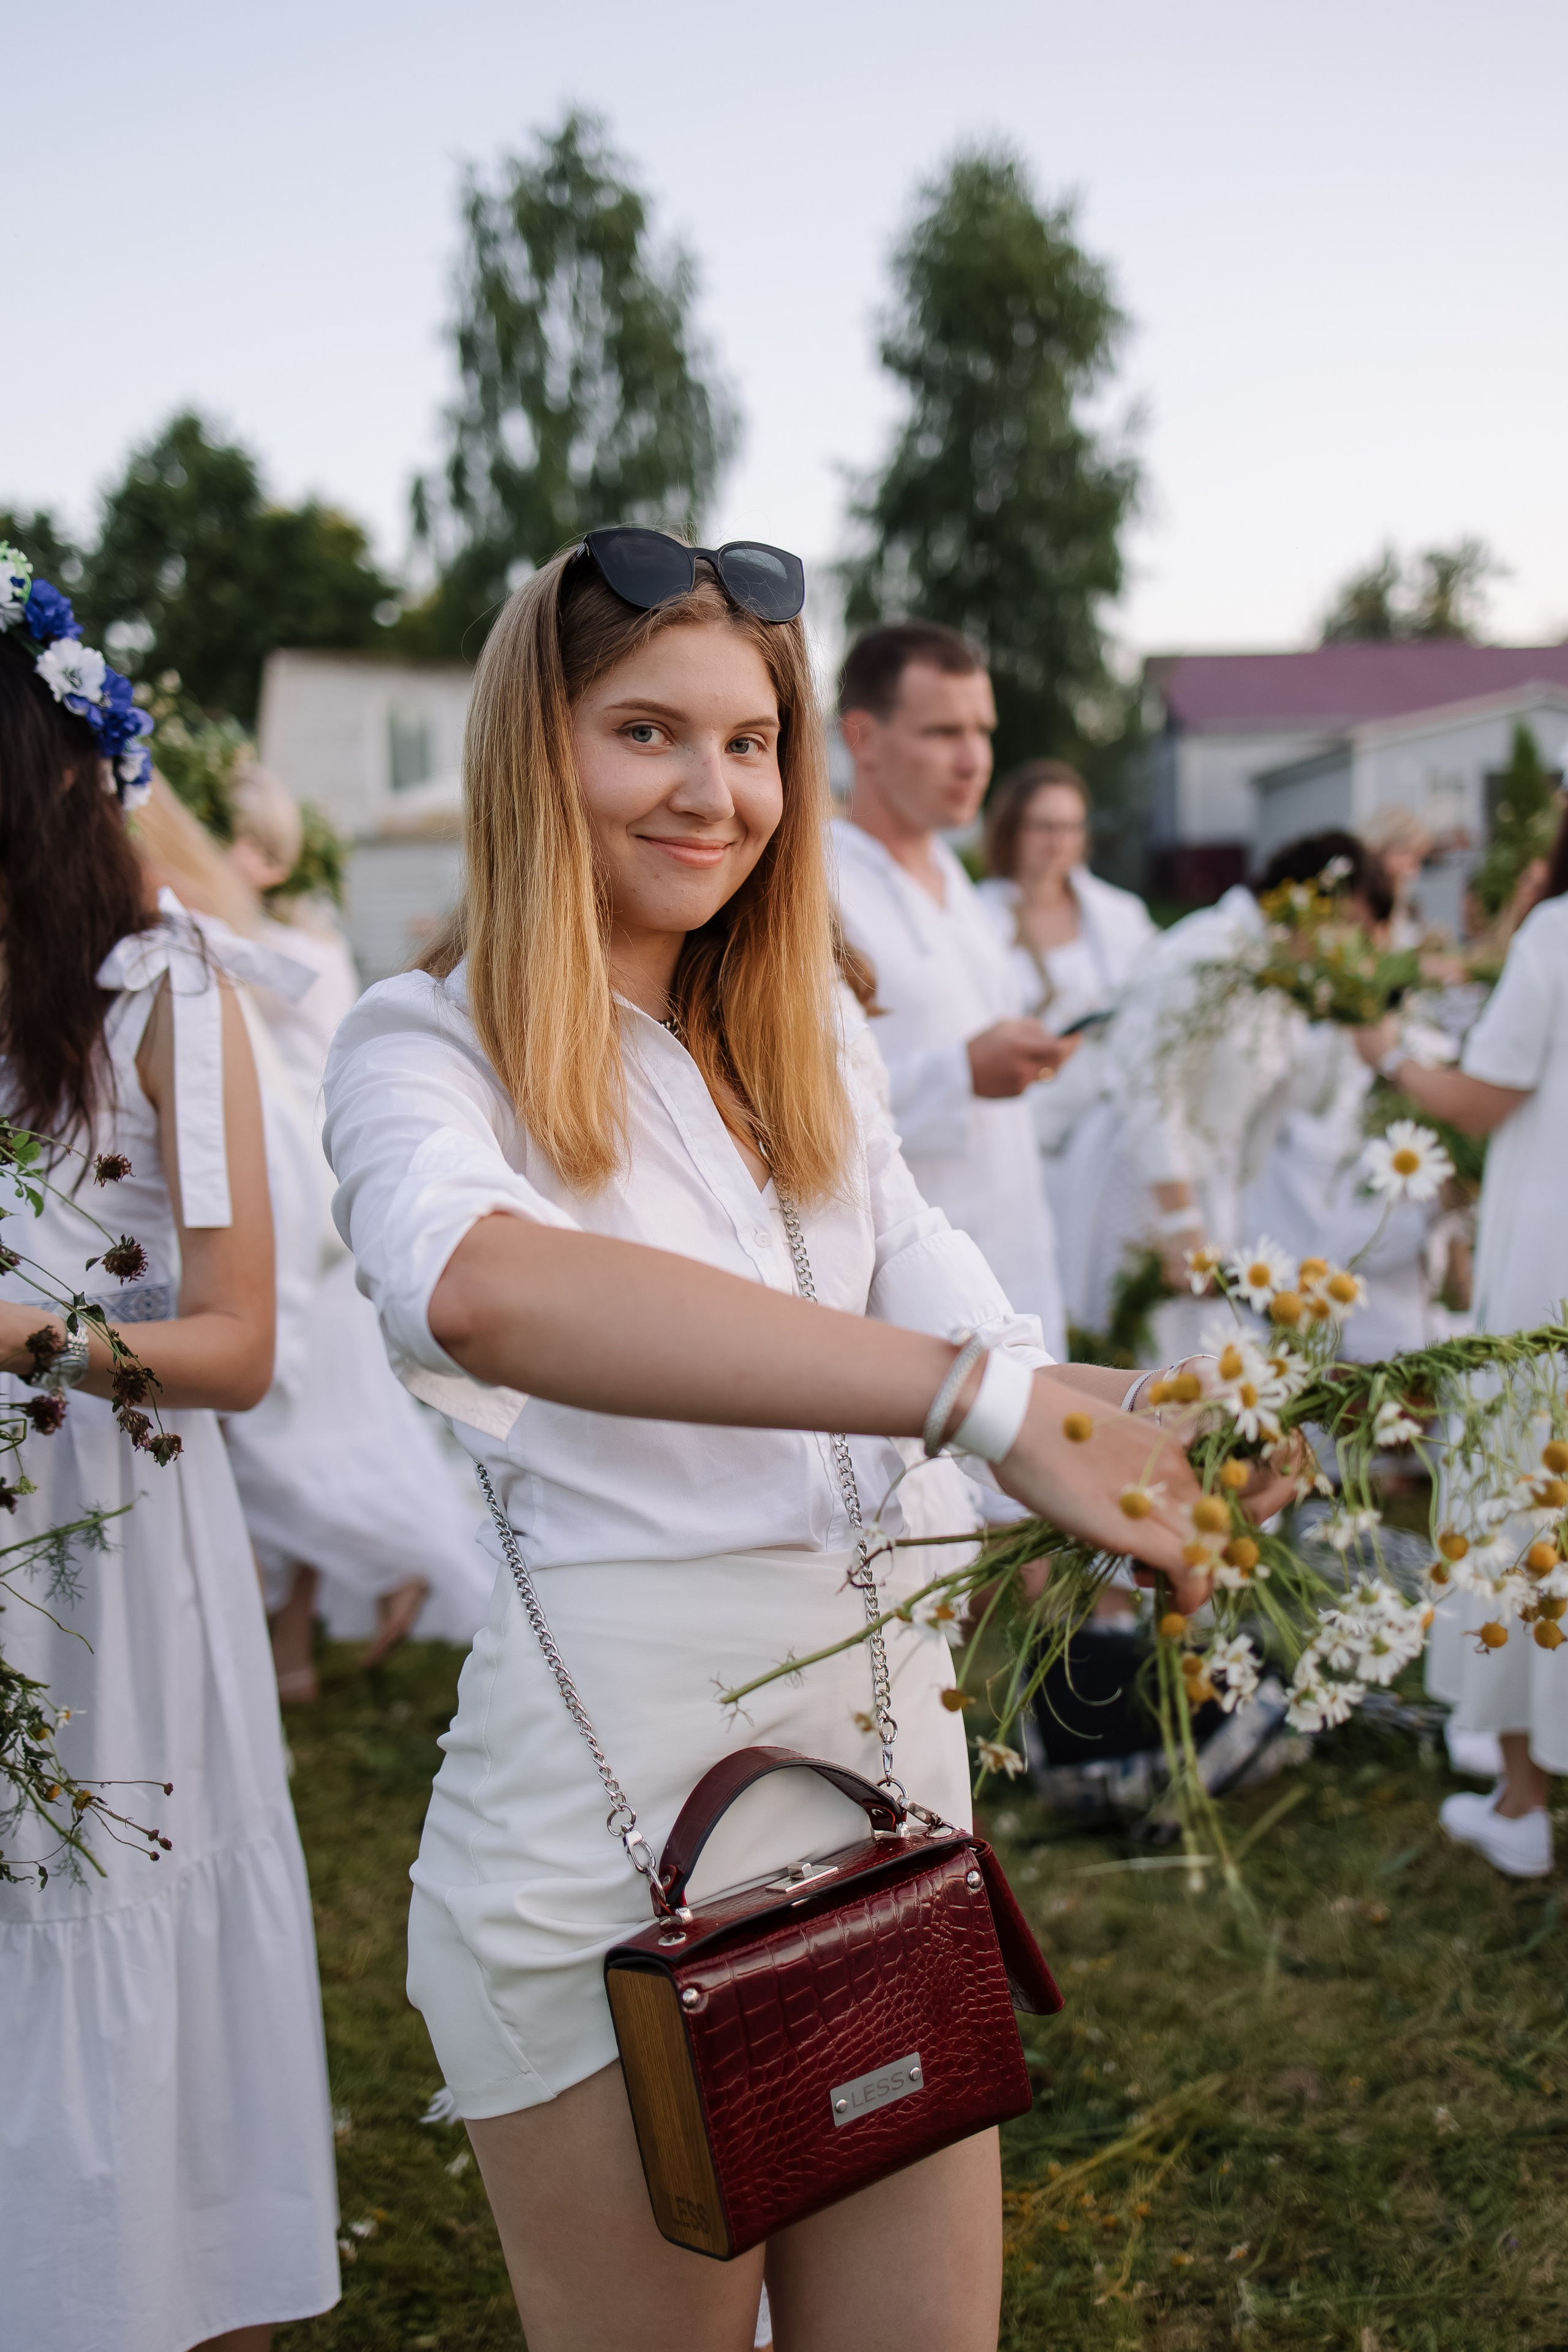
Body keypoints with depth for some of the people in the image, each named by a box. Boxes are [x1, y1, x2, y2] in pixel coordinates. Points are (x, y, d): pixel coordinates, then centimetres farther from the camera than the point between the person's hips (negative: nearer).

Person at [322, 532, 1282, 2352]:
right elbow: (481, 1283, -32)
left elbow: (970, 1321, 1)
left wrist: (1196, 1478, -21)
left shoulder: (804, 1064, 14)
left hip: (892, 1754, 6)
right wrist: (971, 1393, -42)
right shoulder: (427, 1049, -7)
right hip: (613, 1785, -6)